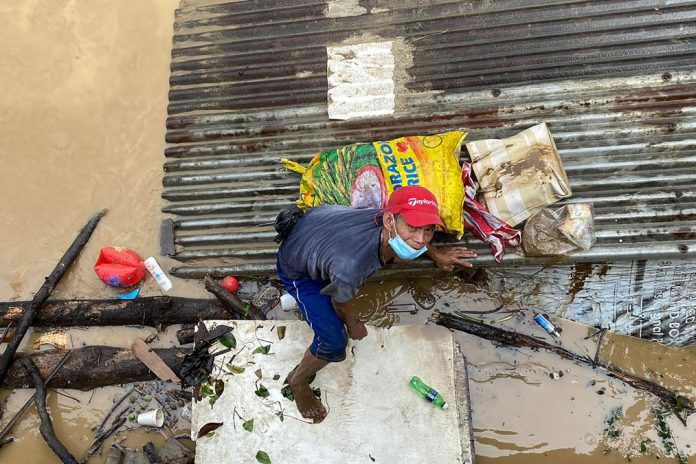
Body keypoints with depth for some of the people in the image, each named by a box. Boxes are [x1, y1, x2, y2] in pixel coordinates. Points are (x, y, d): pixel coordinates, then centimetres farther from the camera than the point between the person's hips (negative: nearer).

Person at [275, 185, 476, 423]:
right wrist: (353, 324, 2)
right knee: (334, 342, -11)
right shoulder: (350, 269, -44)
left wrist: (435, 253, 8)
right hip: (296, 268, -6)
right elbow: (340, 303, -18)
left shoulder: (392, 218, -28)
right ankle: (298, 381, 21)